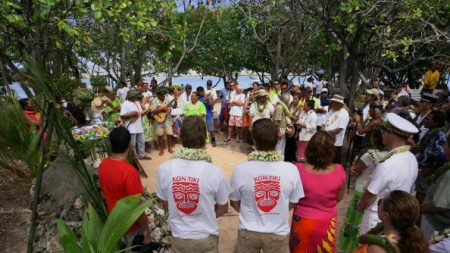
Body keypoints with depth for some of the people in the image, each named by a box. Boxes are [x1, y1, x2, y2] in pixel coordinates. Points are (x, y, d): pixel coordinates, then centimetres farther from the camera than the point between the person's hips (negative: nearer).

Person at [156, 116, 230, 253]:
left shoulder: (164, 169, -17)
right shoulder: (214, 172, -24)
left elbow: (166, 204, -1)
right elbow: (223, 208, -8)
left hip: (179, 237, 2)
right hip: (206, 237, -2)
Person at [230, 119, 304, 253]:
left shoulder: (240, 170, -21)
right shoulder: (291, 170, -19)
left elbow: (234, 203, -6)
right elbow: (293, 202, -4)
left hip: (248, 231, 0)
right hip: (278, 233, 0)